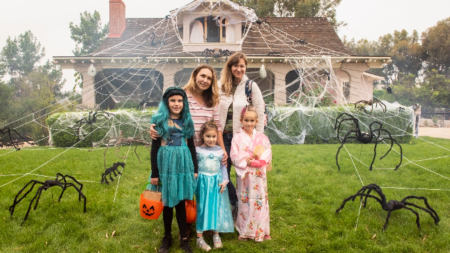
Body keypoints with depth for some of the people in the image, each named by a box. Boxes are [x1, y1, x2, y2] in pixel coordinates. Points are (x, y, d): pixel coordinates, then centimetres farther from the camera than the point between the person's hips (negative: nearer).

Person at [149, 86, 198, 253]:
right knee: (168, 203, 9)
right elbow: (154, 148, -3)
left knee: (181, 202, 8)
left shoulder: (187, 121, 8)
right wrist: (154, 173, -6)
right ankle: (167, 236, 26)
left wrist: (195, 169, 8)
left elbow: (191, 146, 11)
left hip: (183, 164, 2)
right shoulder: (159, 120, -2)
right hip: (166, 165, -2)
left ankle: (184, 238, 19)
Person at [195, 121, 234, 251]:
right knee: (202, 208, 2)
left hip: (217, 182, 2)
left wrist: (224, 180, -4)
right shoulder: (198, 150, -3)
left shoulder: (220, 150, 3)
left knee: (217, 208, 7)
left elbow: (223, 167, 6)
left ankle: (216, 235, 21)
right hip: (203, 182, -2)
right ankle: (200, 238, 10)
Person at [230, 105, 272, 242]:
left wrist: (249, 160, -14)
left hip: (258, 177, 2)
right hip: (244, 176, -2)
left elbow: (267, 156, -3)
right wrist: (251, 158, -17)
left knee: (260, 201, 7)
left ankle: (261, 231, 20)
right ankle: (245, 231, 19)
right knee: (244, 202, 5)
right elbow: (235, 157, -9)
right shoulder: (237, 138, -2)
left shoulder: (262, 138, 4)